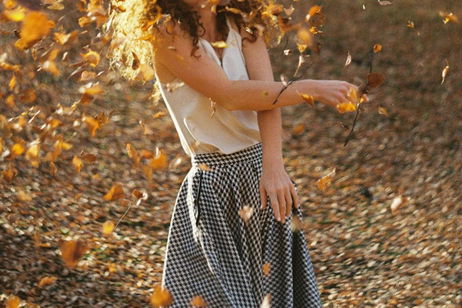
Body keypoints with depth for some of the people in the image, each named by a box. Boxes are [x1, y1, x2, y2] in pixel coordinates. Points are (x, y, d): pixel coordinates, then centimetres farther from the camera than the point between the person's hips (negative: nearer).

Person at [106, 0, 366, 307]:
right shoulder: (168, 33, -10)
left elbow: (267, 91, -12)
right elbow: (228, 94, -20)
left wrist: (273, 164, -27)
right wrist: (312, 89, -20)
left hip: (263, 168, 4)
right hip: (215, 181, -4)